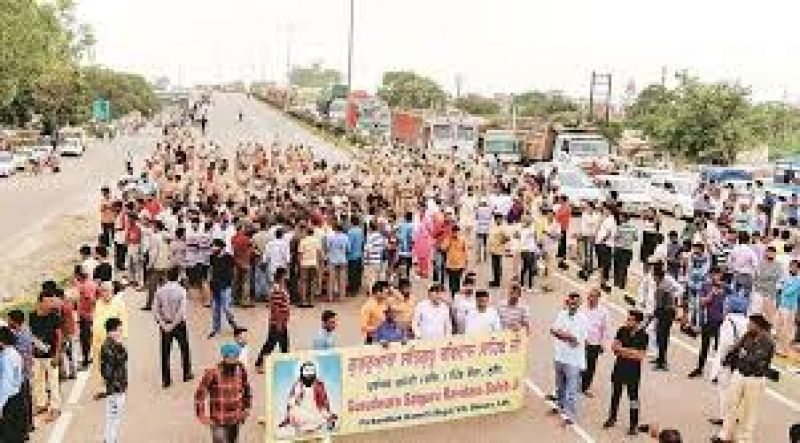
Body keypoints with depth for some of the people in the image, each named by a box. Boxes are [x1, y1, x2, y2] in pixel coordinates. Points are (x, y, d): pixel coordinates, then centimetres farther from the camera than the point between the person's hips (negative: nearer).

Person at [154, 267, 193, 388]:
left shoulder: (160, 291, -5)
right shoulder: (181, 290, -15)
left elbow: (155, 310, -7)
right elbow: (182, 311, -22)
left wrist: (163, 324, -7)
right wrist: (173, 325, -15)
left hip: (165, 325, 2)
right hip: (179, 324, -2)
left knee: (165, 352, 10)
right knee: (184, 349, 18)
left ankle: (166, 380, 15)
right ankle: (187, 374, 30)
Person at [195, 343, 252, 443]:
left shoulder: (241, 370, -2)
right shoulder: (213, 372, -16)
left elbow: (247, 389, 14)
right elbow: (200, 393, -10)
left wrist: (247, 407, 10)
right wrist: (201, 415, -12)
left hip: (236, 419, 5)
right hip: (218, 420, -5)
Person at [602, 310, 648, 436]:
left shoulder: (643, 336, -14)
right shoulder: (622, 331, -4)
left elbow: (640, 356, -17)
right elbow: (614, 347, -2)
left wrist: (622, 350, -15)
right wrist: (630, 351, -15)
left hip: (633, 371, -4)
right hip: (619, 368, 4)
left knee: (633, 397, 3)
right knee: (615, 394, 19)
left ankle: (634, 425, 15)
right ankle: (612, 417, 37)